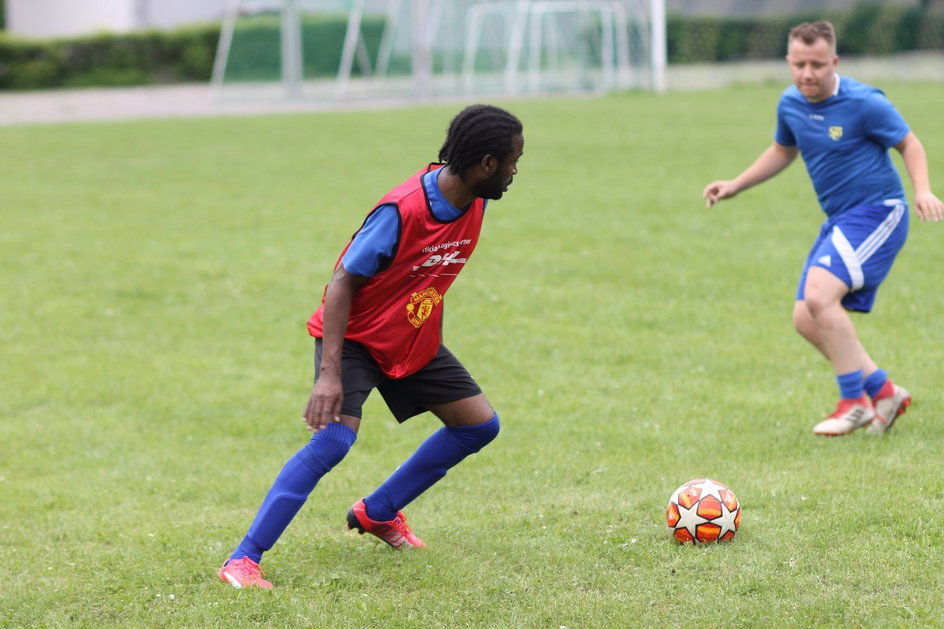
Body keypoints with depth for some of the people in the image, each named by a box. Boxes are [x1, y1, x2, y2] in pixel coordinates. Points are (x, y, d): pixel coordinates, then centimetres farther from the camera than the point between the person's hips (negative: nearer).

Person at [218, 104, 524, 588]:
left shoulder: (474, 200, -6)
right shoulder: (402, 210, -30)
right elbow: (342, 281, -27)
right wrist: (329, 374, -33)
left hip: (414, 340, 8)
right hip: (354, 337, -8)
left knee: (479, 425, 6)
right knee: (335, 437, -26)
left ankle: (377, 513, 21)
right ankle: (242, 561, -22)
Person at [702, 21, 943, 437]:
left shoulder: (864, 103, -15)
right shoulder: (790, 103, 4)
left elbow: (908, 142, -5)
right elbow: (782, 151, 24)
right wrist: (734, 186, 18)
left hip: (876, 212, -8)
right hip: (838, 219, 8)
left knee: (819, 294, -25)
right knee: (806, 320, 2)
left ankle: (854, 401, -14)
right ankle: (883, 392, 13)